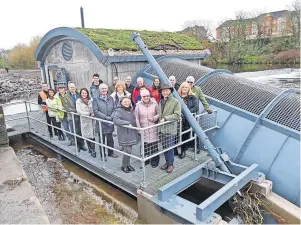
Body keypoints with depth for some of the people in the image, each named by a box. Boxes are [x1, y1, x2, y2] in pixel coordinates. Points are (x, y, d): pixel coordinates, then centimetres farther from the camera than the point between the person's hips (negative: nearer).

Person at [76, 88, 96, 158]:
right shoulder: (78, 101, 0)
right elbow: (79, 111, -8)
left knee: (92, 135, -4)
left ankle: (93, 151, 3)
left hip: (91, 120, -1)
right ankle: (89, 148, 27)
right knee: (86, 135, 7)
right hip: (84, 120, 1)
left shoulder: (91, 100, 1)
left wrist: (93, 114, -18)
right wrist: (88, 114, -15)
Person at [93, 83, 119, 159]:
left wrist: (111, 117, -12)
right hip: (101, 123, -3)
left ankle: (110, 153, 31)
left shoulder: (110, 98, 9)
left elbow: (114, 109, 6)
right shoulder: (96, 99, -3)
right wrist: (106, 117, -18)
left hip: (110, 123, 3)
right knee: (102, 140, 9)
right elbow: (95, 111, -12)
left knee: (110, 139, 13)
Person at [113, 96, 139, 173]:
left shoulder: (131, 110, 11)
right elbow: (115, 120, -29)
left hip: (132, 133, 7)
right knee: (128, 151, -6)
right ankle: (124, 166, 16)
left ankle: (127, 164, 32)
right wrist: (127, 123, -33)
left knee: (129, 150, 14)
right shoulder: (119, 111, -12)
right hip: (124, 135, -7)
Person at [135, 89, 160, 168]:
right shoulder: (138, 105, -1)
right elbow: (136, 118, 1)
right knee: (145, 145, 6)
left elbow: (159, 113, 6)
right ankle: (145, 159, 26)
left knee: (154, 145, 2)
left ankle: (154, 161, 20)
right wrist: (139, 128, -4)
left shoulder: (154, 104, -2)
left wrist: (154, 118, -13)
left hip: (153, 129, 0)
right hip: (143, 129, 1)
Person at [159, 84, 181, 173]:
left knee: (170, 147, 0)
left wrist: (165, 118, -17)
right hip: (162, 128, 6)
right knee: (164, 147, 13)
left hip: (170, 128, -5)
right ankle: (167, 162, 29)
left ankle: (170, 164, 17)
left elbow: (177, 115, -14)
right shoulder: (161, 101, 10)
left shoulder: (175, 102, -7)